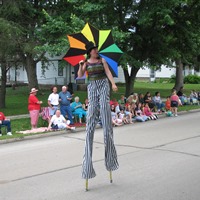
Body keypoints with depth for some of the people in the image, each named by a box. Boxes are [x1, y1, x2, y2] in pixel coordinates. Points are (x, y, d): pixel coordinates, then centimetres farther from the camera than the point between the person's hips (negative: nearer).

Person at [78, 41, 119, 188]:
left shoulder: (102, 60, 10)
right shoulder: (86, 62, 10)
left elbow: (108, 72, 3)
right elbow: (80, 75, 4)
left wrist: (113, 83, -12)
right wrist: (81, 65, -13)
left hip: (103, 85, -1)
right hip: (92, 87, 1)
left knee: (105, 107, -14)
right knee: (91, 115, -7)